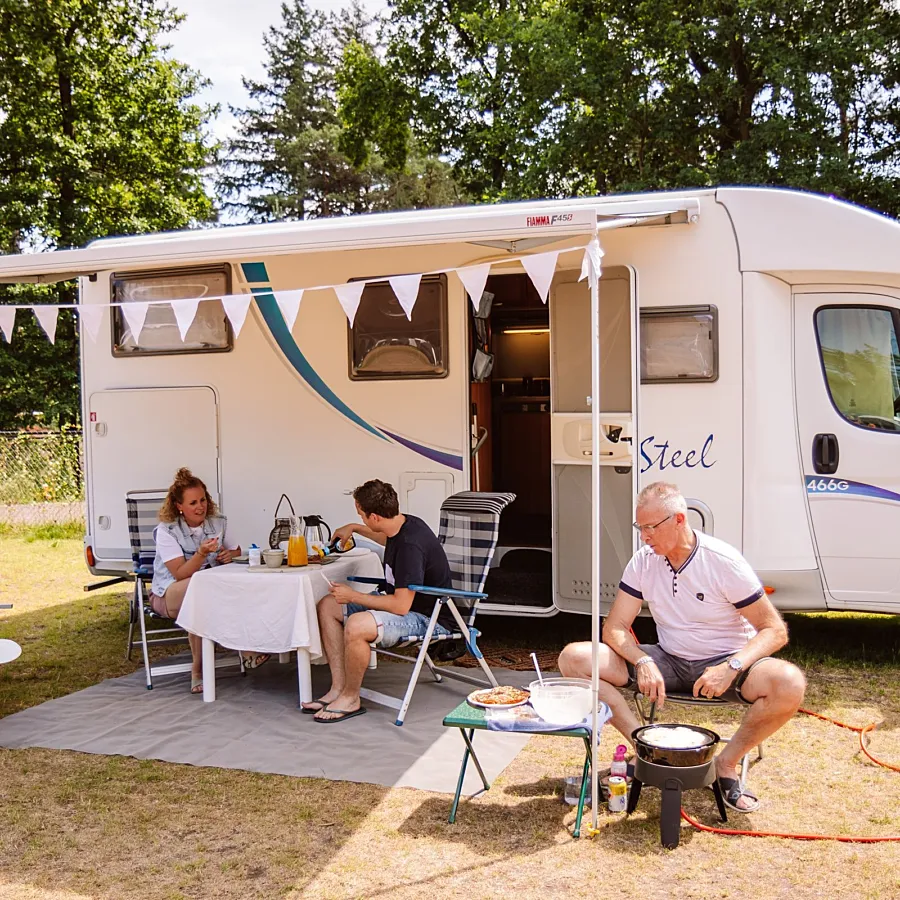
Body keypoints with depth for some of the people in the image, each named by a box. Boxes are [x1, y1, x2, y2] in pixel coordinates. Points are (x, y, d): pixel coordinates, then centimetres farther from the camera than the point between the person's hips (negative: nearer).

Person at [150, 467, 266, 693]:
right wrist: (201, 553, -37)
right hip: (168, 595, -4)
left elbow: (237, 551, 16)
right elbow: (180, 575, -21)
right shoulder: (167, 530, -12)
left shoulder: (217, 523, 2)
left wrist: (230, 555, -9)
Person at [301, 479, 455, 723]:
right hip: (405, 603, 11)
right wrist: (354, 528, 30)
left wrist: (353, 596, -19)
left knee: (356, 626, -34)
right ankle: (338, 688, 4)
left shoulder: (411, 545, -29)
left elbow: (401, 606, -29)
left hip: (429, 619, -11)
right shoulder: (402, 525, 0)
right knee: (328, 606, 7)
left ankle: (350, 698, -9)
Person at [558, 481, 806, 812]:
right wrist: (643, 662, -24)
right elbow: (614, 627, -3)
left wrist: (731, 667, -31)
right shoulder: (643, 562, -4)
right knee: (574, 658, -16)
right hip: (668, 661, 3)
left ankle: (727, 763, -11)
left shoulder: (723, 561, -16)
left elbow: (775, 631, -13)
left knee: (790, 684, -35)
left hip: (722, 661, -3)